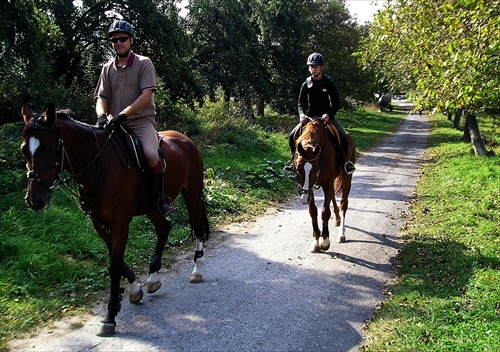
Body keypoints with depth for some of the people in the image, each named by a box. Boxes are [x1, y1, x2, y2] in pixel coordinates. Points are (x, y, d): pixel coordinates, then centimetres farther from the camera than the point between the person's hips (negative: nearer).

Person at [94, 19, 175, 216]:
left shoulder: (144, 63, 1)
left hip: (141, 121, -5)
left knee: (151, 154, -31)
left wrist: (123, 114, -22)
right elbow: (101, 97, 9)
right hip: (115, 124, 5)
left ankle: (160, 200, -15)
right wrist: (102, 115, -15)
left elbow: (146, 95, -11)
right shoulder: (108, 68, 13)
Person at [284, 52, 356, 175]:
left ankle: (346, 160, -2)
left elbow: (336, 103, -5)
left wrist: (328, 114, -24)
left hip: (326, 117, -2)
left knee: (343, 137, -23)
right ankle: (294, 159, 10)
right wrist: (301, 114, -19)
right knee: (292, 136, -12)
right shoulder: (306, 84, 2)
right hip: (310, 117, 2)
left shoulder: (329, 83, -4)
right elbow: (301, 103, 3)